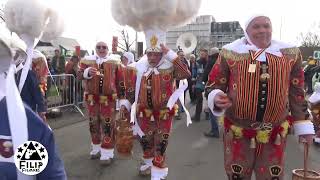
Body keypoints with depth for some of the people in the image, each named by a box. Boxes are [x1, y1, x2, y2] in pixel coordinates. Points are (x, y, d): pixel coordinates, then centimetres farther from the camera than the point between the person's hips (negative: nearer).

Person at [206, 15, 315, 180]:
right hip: (238, 131, -1)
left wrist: (304, 125, 8)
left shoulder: (290, 53, 2)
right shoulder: (231, 52, -6)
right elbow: (214, 84, -1)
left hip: (275, 133, 2)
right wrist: (216, 98, -23)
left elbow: (296, 92, 7)